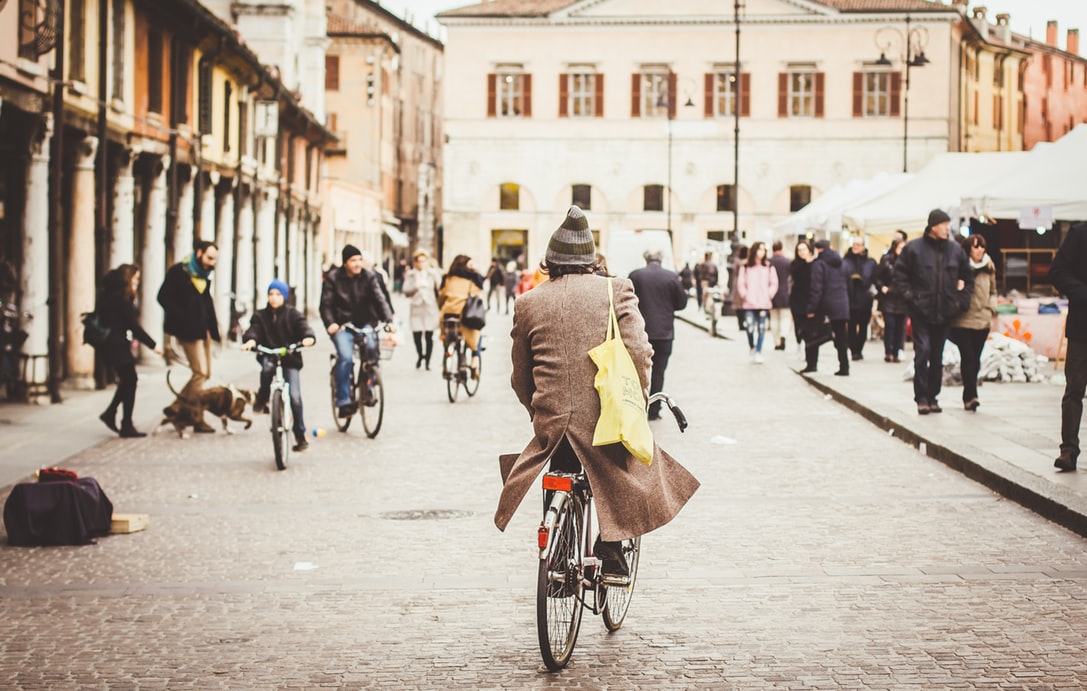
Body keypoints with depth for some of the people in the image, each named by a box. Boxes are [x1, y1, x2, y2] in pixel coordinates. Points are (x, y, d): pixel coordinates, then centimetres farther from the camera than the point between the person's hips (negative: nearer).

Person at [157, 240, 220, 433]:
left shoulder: (204, 275, 16)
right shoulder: (178, 272, -8)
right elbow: (163, 297, -11)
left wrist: (211, 326, 6)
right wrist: (181, 319, -17)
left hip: (203, 330, 9)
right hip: (188, 330, -9)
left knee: (204, 373, 7)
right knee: (200, 372, -11)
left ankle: (175, 407, 15)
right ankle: (197, 419, -4)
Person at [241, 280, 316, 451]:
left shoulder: (292, 314, 5)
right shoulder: (260, 316, 9)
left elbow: (303, 326, -10)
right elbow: (254, 330, -8)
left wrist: (308, 338, -34)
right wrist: (250, 340, -31)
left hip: (290, 360, -1)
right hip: (269, 356, 1)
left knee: (294, 396, -14)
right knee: (267, 366, -37)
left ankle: (300, 436, -3)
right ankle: (262, 399, -12)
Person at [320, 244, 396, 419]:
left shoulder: (369, 277, 1)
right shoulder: (333, 278, -3)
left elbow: (380, 299, -9)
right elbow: (326, 304, -8)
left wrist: (389, 321, -25)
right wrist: (330, 323, -26)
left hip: (364, 324, 2)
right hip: (341, 325, -2)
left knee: (372, 347, -27)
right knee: (346, 357, -24)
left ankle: (367, 389, -10)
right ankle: (343, 402, -18)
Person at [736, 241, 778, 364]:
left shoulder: (769, 267, 5)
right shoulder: (745, 267, 4)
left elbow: (774, 284, 6)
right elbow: (740, 284, 3)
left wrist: (769, 295, -4)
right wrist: (745, 296, -6)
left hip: (764, 304, 1)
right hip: (749, 304, -1)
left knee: (761, 329, 2)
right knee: (750, 328, -9)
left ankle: (758, 352, 12)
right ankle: (752, 348, 16)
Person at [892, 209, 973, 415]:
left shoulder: (955, 250, 7)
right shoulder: (914, 248, -2)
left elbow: (968, 278, 17)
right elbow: (900, 274, 2)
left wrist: (962, 300, 7)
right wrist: (909, 296, -8)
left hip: (944, 312, 4)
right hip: (921, 311, -4)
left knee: (937, 357, 9)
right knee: (923, 351, -11)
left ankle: (932, 397, 16)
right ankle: (921, 398, -5)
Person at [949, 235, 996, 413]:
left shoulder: (988, 268, 9)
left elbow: (993, 291, 21)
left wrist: (991, 309, 9)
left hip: (982, 320, 5)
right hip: (962, 321, -4)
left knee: (975, 359, 9)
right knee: (968, 358, -13)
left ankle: (968, 396, 19)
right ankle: (971, 396, -16)